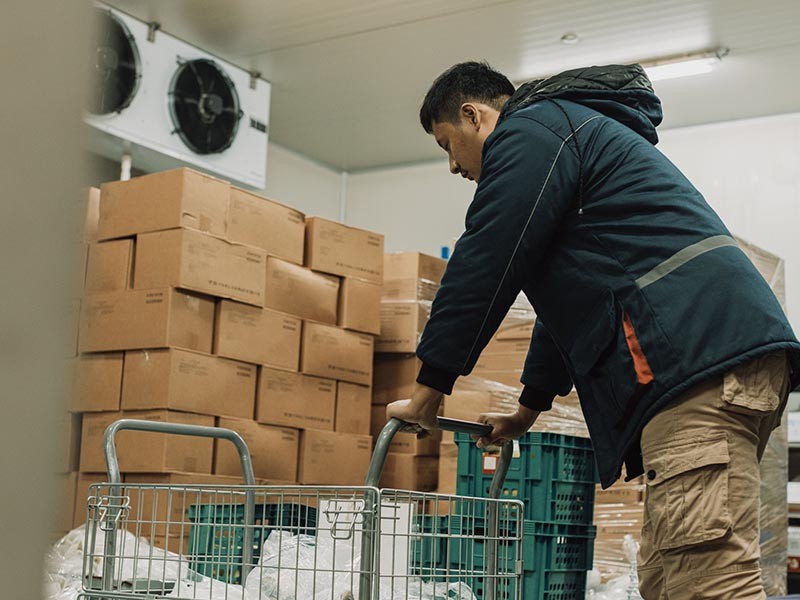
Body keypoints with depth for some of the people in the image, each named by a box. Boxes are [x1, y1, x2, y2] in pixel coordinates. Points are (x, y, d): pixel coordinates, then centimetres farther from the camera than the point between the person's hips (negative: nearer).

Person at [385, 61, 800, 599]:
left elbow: (484, 266, -4)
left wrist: (430, 388, 5)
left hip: (698, 356, -10)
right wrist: (530, 407, 42)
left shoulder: (529, 129, 3)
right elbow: (571, 297, 39)